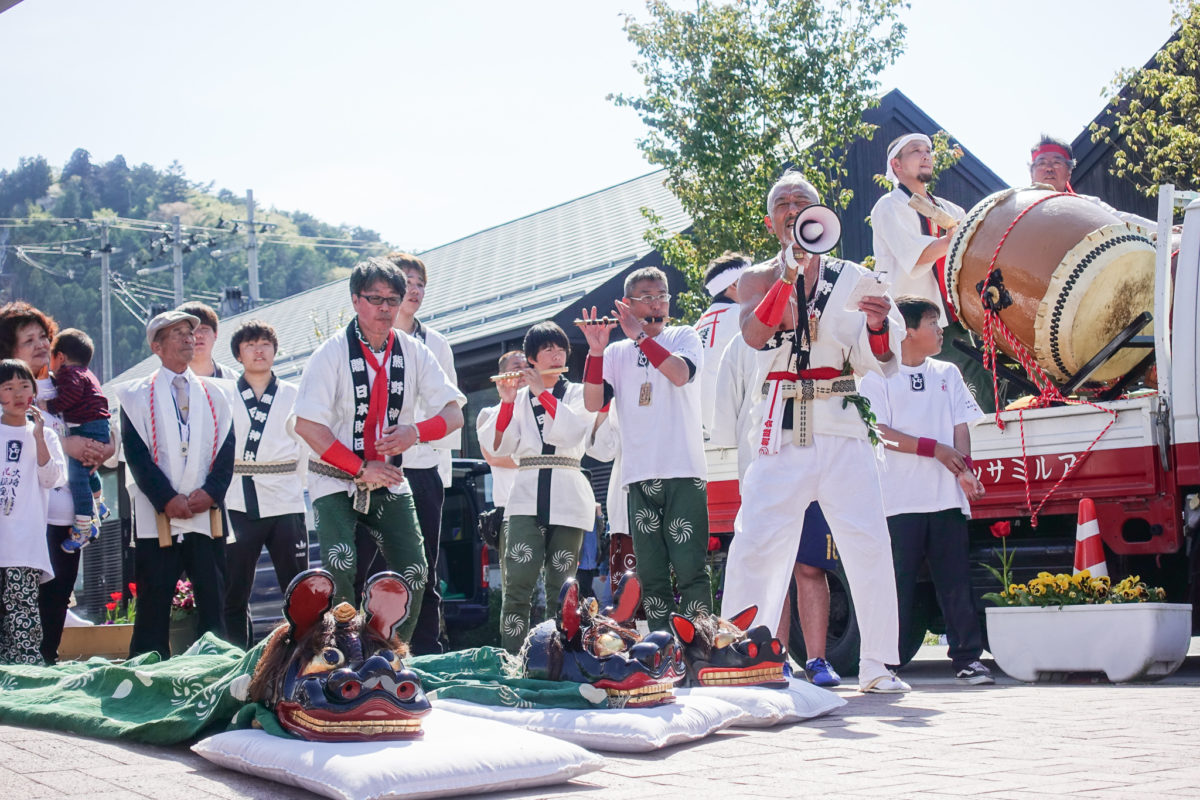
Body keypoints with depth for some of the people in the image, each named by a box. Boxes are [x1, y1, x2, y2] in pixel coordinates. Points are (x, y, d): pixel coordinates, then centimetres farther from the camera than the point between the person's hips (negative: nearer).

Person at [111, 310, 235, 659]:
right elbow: (136, 454, -3)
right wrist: (168, 499, -13)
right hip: (157, 517, -3)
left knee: (213, 604, 2)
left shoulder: (213, 394, 16)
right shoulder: (137, 395, 6)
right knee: (154, 607, -1)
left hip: (207, 514, 3)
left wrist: (211, 492, -8)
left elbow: (227, 449, 8)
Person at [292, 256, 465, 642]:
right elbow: (307, 425, -14)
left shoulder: (414, 352, 1)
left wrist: (416, 431, -22)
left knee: (413, 575, -2)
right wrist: (361, 469, -18)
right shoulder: (333, 353, -10)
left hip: (390, 482, 4)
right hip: (336, 481, -4)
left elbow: (454, 413, 0)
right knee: (340, 570, -23)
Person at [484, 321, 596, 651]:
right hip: (527, 497, 0)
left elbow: (572, 431, -8)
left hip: (567, 498, 0)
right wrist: (507, 401, -7)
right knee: (517, 585, -13)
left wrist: (541, 392, -8)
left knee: (560, 590, -1)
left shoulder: (578, 393, 13)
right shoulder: (519, 397, 16)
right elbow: (500, 446, 3)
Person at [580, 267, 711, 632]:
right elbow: (593, 403, 1)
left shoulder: (684, 337, 9)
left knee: (690, 568, -9)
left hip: (683, 471, -3)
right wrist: (595, 351, -9)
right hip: (639, 475, 3)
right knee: (651, 574, 3)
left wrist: (639, 335, -12)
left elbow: (680, 373, -13)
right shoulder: (617, 352, 15)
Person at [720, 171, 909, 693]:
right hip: (781, 428, -1)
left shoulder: (853, 278, 12)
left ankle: (878, 666, 1)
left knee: (869, 544, -6)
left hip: (843, 427, 1)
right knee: (757, 544, -8)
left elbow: (876, 361, 7)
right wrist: (790, 272, -17)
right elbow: (753, 334, -10)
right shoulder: (759, 278, 11)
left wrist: (878, 326, -14)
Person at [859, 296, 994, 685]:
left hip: (946, 496, 4)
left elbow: (960, 426, 11)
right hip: (901, 499, -3)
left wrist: (965, 469, -7)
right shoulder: (878, 376, 3)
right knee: (898, 583, -2)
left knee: (956, 580, 2)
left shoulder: (947, 374, 18)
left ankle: (968, 658, 6)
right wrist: (933, 448, -10)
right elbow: (879, 433, -5)